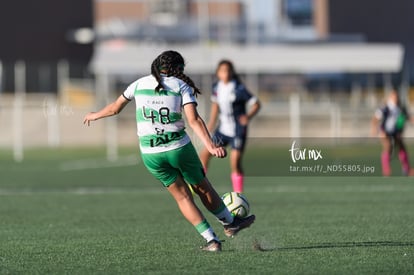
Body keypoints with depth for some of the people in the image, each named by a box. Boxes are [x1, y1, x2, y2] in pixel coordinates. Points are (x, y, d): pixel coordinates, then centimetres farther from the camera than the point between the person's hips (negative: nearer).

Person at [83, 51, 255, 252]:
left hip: (150, 153, 2)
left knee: (182, 196, 12)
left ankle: (211, 240, 8)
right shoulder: (181, 86, -2)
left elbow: (115, 108, 19)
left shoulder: (140, 84, 7)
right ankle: (230, 223, 38)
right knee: (202, 188, 19)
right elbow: (193, 120, -16)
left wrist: (94, 116, 38)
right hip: (179, 148, -2)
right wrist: (211, 147, -23)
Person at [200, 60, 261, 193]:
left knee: (235, 162, -11)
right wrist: (211, 124, 18)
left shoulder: (239, 89, -16)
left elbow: (256, 104, -13)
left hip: (238, 131, -6)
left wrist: (248, 116, -30)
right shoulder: (217, 87, 2)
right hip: (223, 130, 6)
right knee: (205, 154, 2)